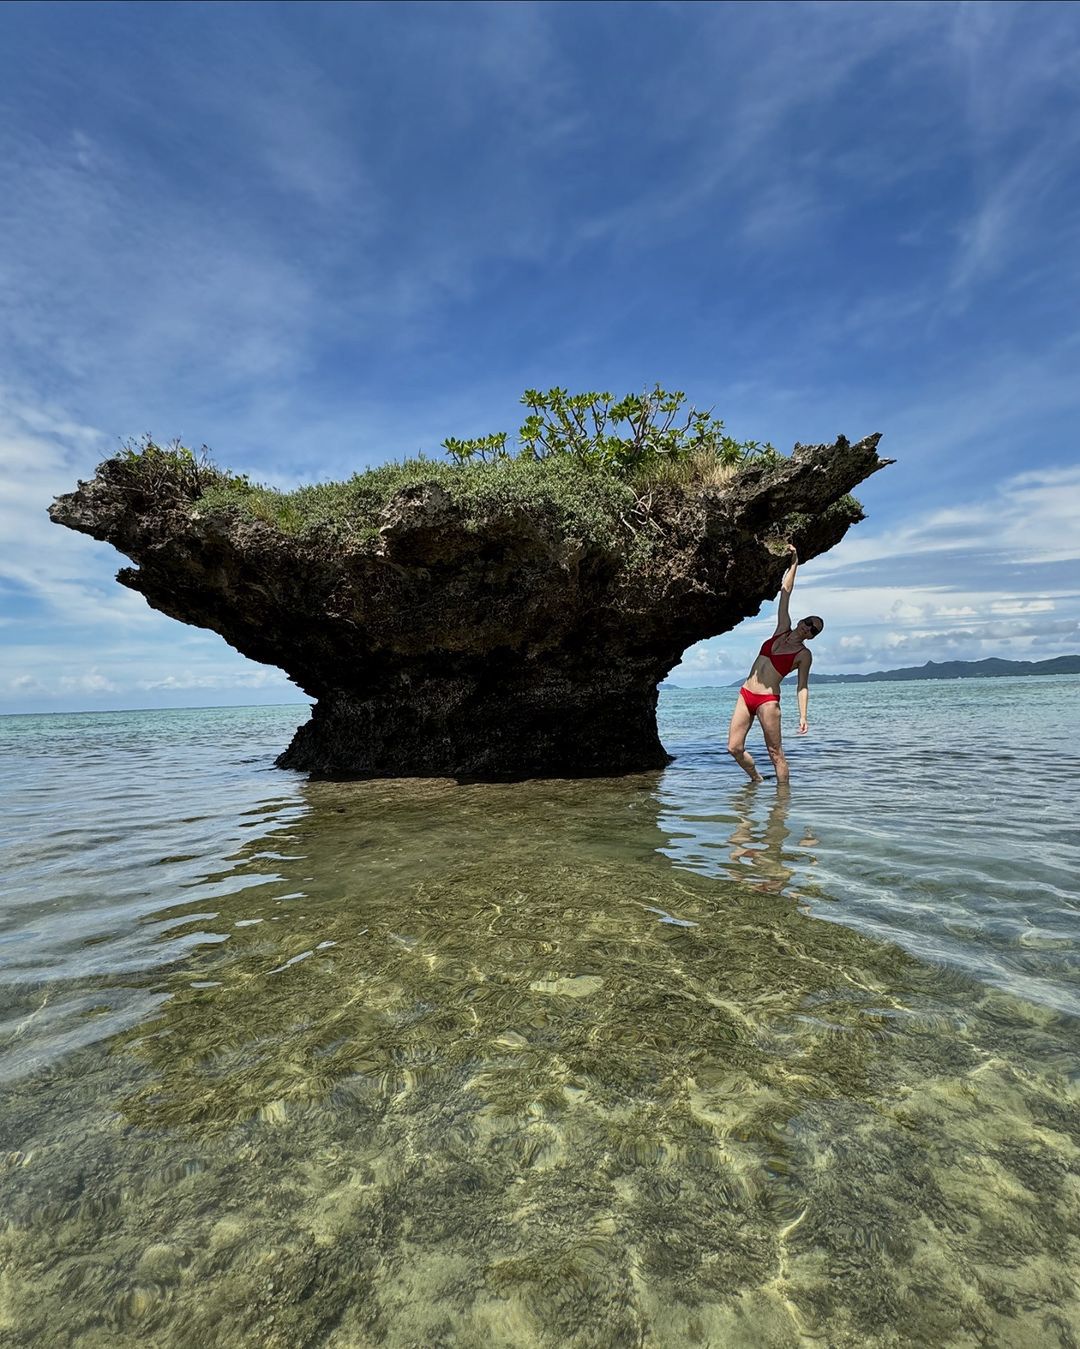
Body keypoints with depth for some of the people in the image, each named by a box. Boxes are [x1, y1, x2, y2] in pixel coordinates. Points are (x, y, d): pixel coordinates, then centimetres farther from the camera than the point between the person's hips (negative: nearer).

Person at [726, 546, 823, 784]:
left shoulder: (804, 654, 0)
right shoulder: (782, 630, 11)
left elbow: (802, 687, 0)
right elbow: (785, 593, 15)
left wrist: (802, 715, -10)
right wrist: (794, 563, 17)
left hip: (768, 701, -5)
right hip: (745, 695, 5)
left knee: (775, 752, 0)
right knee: (734, 748, 3)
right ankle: (756, 779, 25)